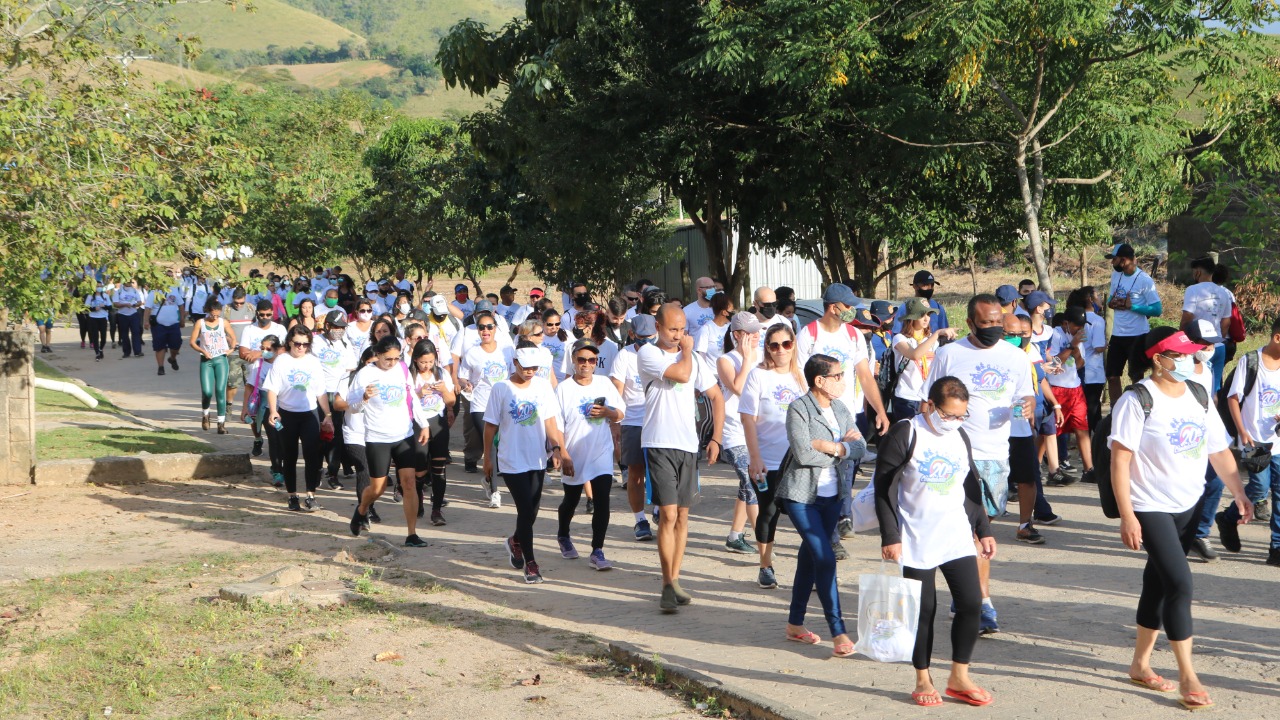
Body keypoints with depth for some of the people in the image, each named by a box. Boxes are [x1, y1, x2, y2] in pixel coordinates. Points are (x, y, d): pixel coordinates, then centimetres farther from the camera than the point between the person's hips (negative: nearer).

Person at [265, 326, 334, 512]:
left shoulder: (313, 362, 6)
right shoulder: (281, 361, -1)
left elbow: (321, 392, 9)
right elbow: (272, 389, -5)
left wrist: (327, 415, 5)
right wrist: (273, 411, -19)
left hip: (309, 414, 1)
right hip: (287, 414, -1)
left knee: (312, 454, -12)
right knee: (289, 457, 8)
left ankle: (311, 495, -10)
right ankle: (292, 496, 17)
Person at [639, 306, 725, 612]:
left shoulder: (693, 359, 12)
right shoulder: (648, 354, -4)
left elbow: (716, 397, 14)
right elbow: (681, 374, -19)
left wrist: (716, 438, 5)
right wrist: (686, 350, 0)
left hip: (688, 445, 5)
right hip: (659, 445, -5)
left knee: (682, 515, 9)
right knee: (668, 514, -11)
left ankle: (674, 579, 18)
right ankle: (668, 586, -8)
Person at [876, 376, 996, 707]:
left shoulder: (959, 437, 8)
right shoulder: (905, 434, -11)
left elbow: (971, 488, 18)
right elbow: (883, 486, -11)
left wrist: (984, 530, 15)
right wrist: (890, 536, -13)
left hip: (958, 539, 5)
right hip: (917, 542, -5)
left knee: (972, 603, -1)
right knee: (923, 610, 1)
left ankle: (958, 678, 13)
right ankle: (923, 681, 17)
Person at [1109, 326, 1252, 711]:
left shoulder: (1198, 397, 6)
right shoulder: (1136, 401, -15)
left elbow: (1219, 450, 11)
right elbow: (1120, 459, -17)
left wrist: (1239, 494, 3)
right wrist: (1126, 515, -21)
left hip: (1188, 506, 7)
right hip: (1151, 508, -7)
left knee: (1158, 583, 14)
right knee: (1180, 584, -11)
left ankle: (1140, 664, 26)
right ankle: (1187, 676, -3)